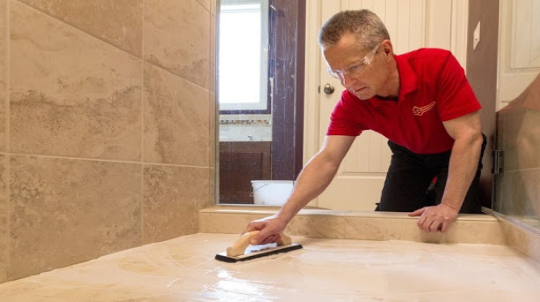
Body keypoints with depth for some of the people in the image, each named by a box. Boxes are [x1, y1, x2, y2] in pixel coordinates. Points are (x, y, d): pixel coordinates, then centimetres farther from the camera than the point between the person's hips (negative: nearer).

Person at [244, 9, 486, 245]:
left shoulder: (439, 66, -35)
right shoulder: (351, 102, -25)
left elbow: (468, 136, -34)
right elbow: (326, 160, -30)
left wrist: (449, 206, -40)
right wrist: (282, 217, -42)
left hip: (455, 153, -2)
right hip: (409, 154, 3)